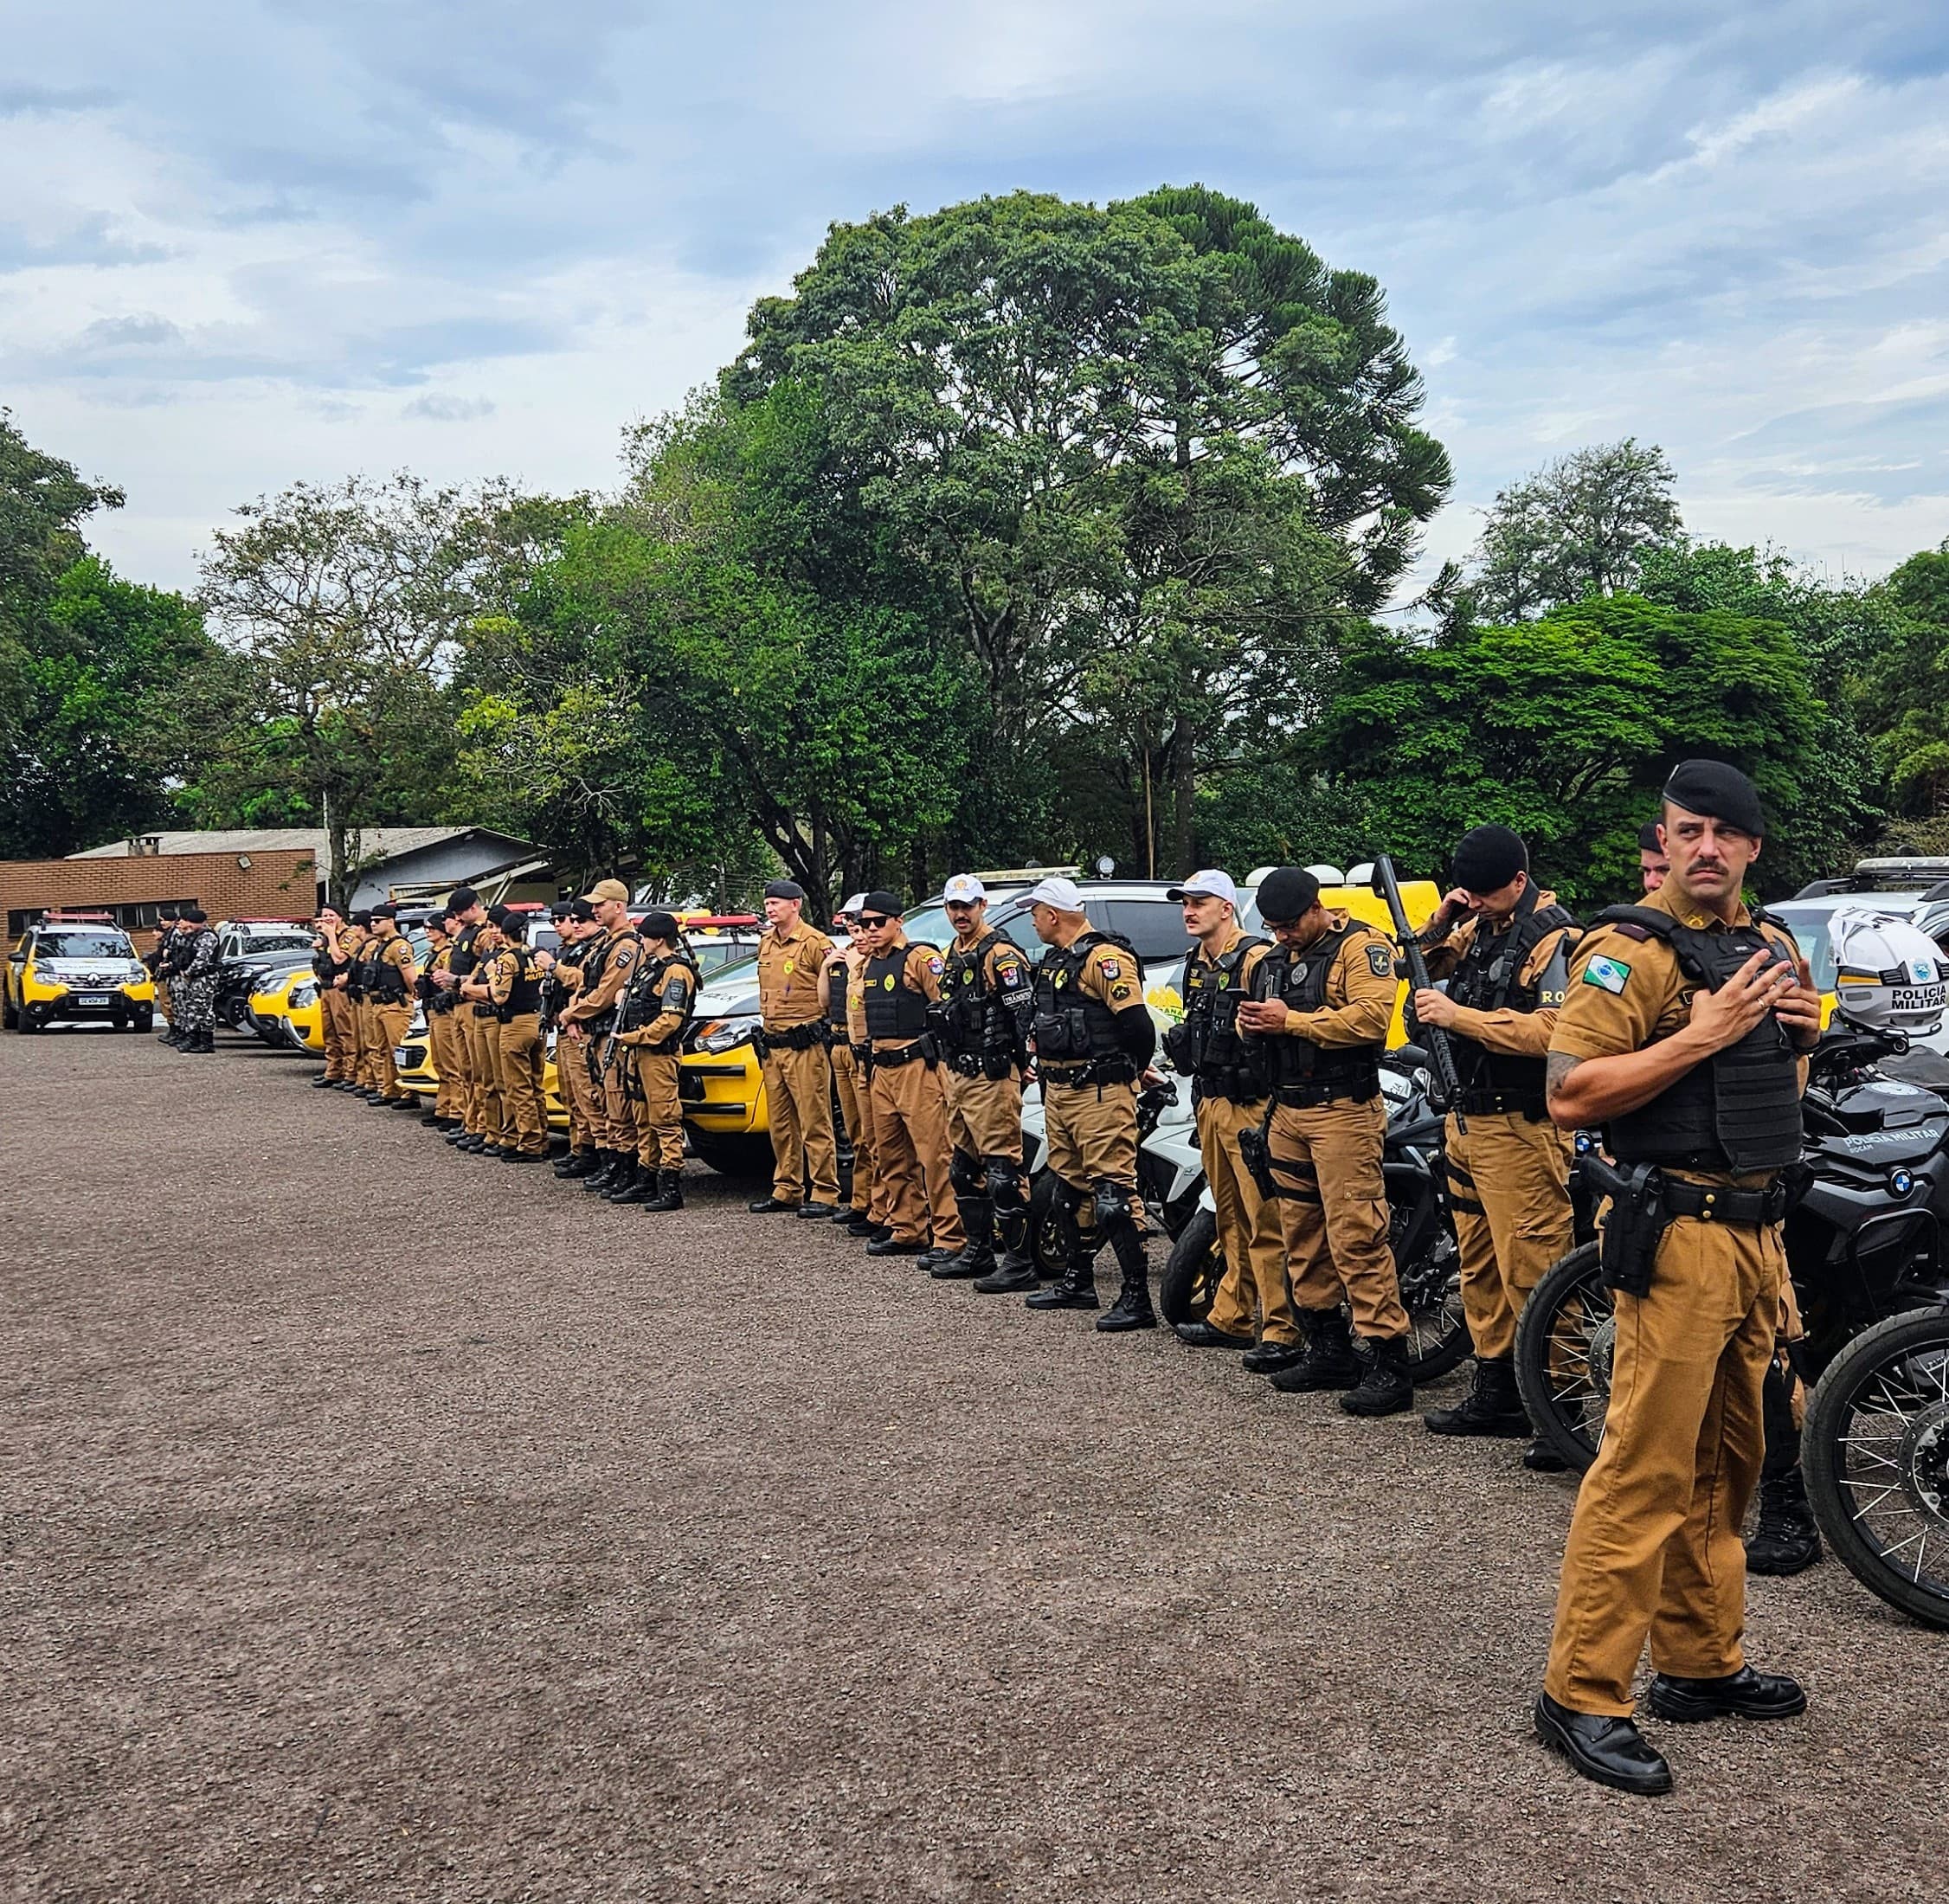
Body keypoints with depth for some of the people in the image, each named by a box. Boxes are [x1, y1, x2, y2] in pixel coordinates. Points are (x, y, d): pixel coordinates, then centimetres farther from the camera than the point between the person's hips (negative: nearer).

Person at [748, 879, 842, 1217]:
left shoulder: (815, 943, -10)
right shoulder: (766, 942, 15)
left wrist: (823, 1024, -8)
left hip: (804, 1046, -8)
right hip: (772, 1046, 8)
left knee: (814, 1123, -5)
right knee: (780, 1124, 13)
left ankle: (824, 1194, -1)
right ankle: (787, 1190, 21)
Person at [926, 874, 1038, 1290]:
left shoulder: (1001, 953, -12)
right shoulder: (951, 957, 18)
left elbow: (1024, 1013, -17)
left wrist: (1008, 1062, -15)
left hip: (991, 1077, -10)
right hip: (957, 1075, 10)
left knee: (1001, 1169, -10)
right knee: (964, 1168, 16)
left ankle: (1020, 1263, -7)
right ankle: (978, 1252, 27)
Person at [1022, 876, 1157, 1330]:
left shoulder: (1105, 958, -15)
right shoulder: (1054, 960, 16)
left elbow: (1138, 1025, -20)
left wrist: (1129, 1074, -6)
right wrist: (1046, 1063, 15)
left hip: (1099, 1094, -10)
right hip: (1058, 1091, 10)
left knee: (1113, 1192, -12)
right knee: (1069, 1187, 17)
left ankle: (1136, 1298, -10)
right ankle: (1077, 1281, 29)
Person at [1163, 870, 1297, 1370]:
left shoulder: (1256, 958, -12)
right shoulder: (1196, 962, 17)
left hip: (1250, 1106, -9)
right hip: (1210, 1102, 9)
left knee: (1265, 1222, -11)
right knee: (1231, 1220, 16)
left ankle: (1283, 1332, -11)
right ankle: (1233, 1317, 24)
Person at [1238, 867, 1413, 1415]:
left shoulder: (1360, 946, -6)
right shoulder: (1274, 959, 18)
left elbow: (1371, 1018, -20)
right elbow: (1259, 1029, 22)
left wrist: (1291, 1021, -19)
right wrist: (1252, 1022, -2)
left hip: (1344, 1111, -8)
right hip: (1288, 1112, 8)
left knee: (1355, 1237, -12)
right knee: (1302, 1236, 12)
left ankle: (1388, 1362, -9)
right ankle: (1327, 1349, 22)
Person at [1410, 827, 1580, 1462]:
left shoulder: (1553, 937, -12)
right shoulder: (1479, 927, 14)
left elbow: (1554, 1031, -24)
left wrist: (1459, 1016, -22)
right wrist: (1439, 923, 4)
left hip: (1522, 1127, -9)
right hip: (1469, 1119, 9)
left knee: (1532, 1270, -10)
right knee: (1481, 1266, 15)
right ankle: (1495, 1391, 25)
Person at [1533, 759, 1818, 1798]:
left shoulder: (1774, 948, 16)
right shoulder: (1632, 949, -10)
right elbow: (1569, 1095, -18)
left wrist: (1800, 1032, 6)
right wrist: (1702, 1034, -21)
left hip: (1761, 1233, 9)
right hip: (1680, 1234, -8)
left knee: (1726, 1463, 15)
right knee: (1646, 1467, -8)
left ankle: (1702, 1662, 28)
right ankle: (1581, 1694, -1)